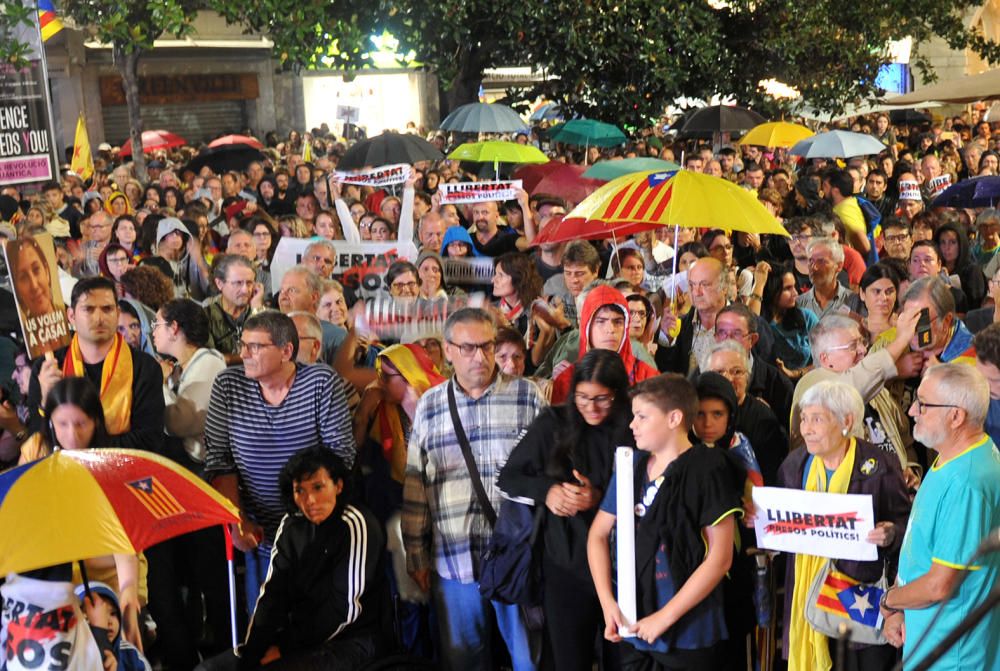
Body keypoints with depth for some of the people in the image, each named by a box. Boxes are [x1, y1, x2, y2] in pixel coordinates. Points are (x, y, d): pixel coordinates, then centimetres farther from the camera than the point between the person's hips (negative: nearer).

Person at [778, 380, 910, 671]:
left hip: (860, 591, -3)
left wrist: (890, 535, -24)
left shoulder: (881, 466, -8)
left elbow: (905, 522, -3)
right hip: (805, 588, 4)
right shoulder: (794, 464, 5)